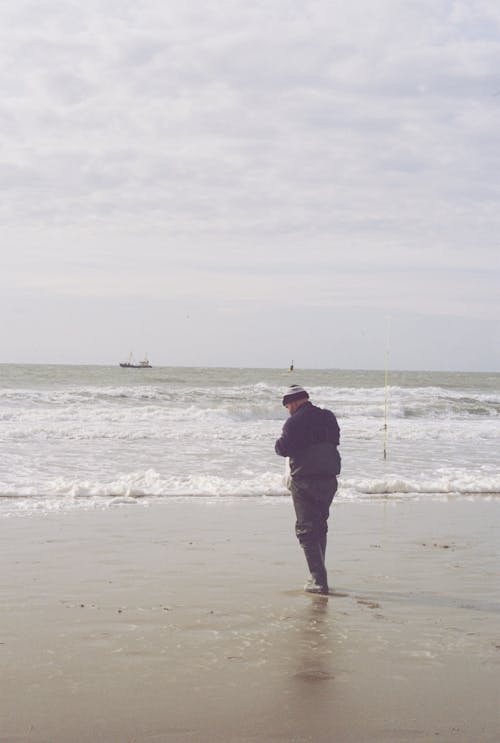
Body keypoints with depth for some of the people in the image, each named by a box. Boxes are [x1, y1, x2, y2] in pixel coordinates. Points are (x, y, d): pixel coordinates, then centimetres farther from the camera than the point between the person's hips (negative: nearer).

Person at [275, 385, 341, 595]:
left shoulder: (295, 422, -12)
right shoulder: (328, 417, 8)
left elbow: (283, 449, -12)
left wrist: (279, 442, 9)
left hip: (304, 481, -6)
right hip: (329, 479, 6)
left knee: (306, 530, -2)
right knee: (320, 526, 20)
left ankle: (319, 580, -9)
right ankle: (318, 575, 24)